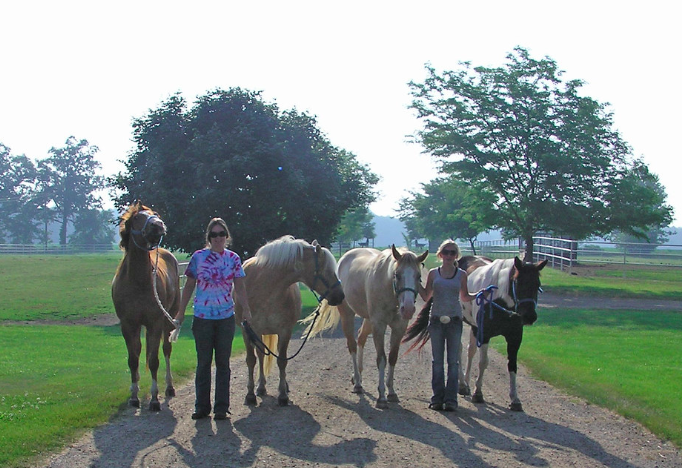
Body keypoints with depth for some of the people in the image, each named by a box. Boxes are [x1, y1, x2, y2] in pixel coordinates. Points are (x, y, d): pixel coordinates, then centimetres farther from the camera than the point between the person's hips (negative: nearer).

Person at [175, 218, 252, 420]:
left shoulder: (233, 259, 2)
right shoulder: (198, 257, -2)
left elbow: (239, 287, 5)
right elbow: (189, 286, 4)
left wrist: (246, 309, -5)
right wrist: (181, 312, 3)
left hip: (226, 317, 1)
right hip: (203, 317, -1)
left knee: (223, 363, 7)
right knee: (203, 363, 7)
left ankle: (222, 408, 15)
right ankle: (202, 407, 17)